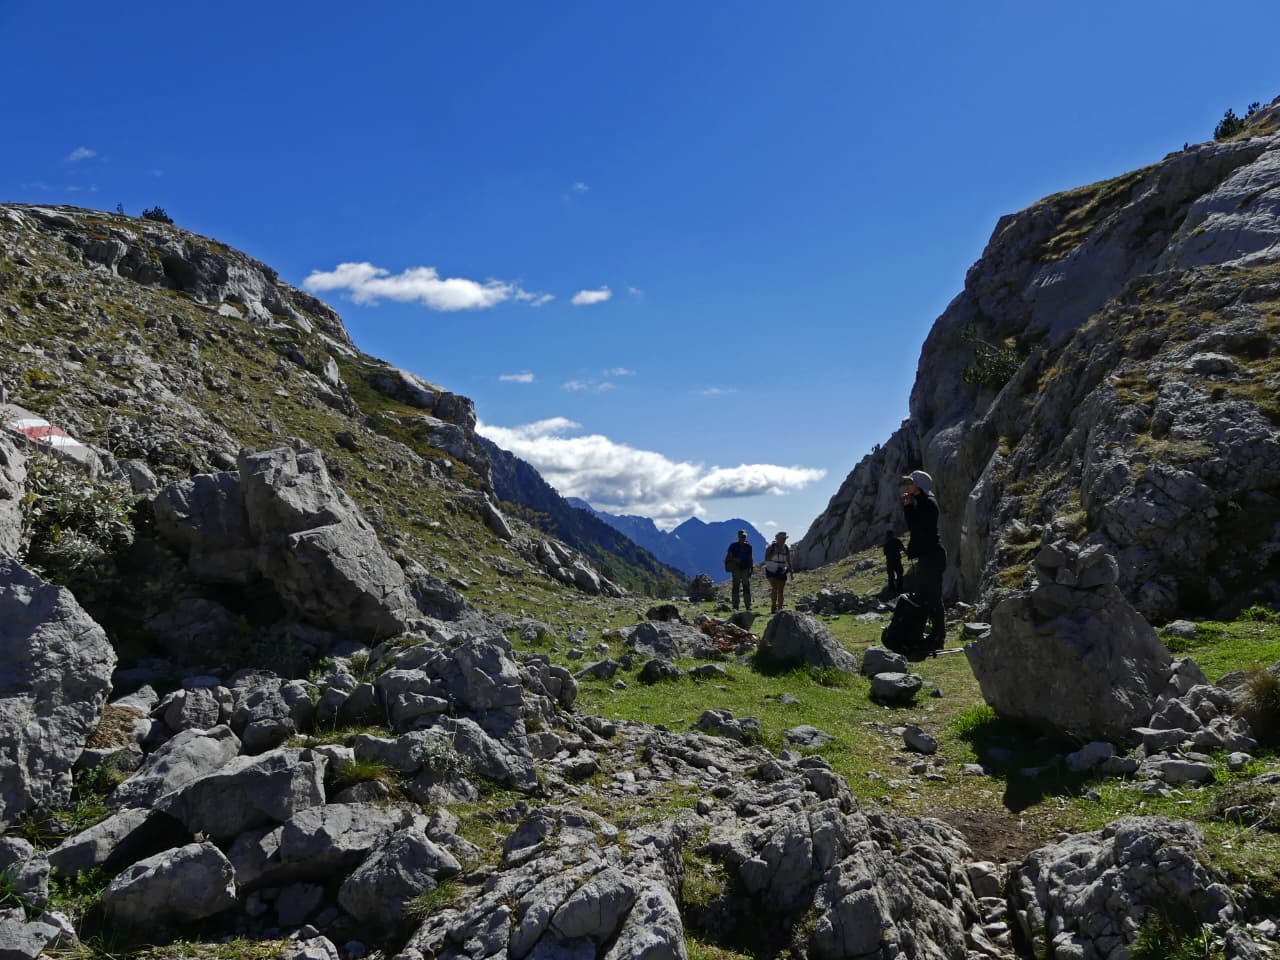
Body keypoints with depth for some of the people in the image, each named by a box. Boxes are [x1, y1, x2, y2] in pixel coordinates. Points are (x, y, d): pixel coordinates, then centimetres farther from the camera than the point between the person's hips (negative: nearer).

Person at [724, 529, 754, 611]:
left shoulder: (748, 546, 8)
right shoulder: (733, 546, 1)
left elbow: (750, 559, 10)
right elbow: (728, 557, 2)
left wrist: (751, 569, 4)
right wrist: (734, 559, -16)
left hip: (745, 568, 2)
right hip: (736, 569, -2)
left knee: (747, 587, 2)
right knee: (736, 587, -1)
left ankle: (748, 605, 5)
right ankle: (735, 606, 1)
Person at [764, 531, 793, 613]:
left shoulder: (787, 549, 3)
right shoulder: (770, 547, -8)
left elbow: (788, 561, 11)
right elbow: (766, 559, -16)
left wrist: (790, 571, 4)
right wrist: (774, 553, -24)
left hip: (782, 572, 3)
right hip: (771, 572, -3)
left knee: (780, 591, 1)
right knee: (774, 588, -21)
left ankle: (779, 609, 9)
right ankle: (773, 606, -14)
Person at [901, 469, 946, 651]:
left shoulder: (928, 503, -16)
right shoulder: (921, 501, 15)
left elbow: (915, 527, -22)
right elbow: (914, 526, 18)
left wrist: (908, 506, -15)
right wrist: (906, 505, 10)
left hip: (931, 555, -11)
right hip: (926, 555, 11)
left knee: (933, 597, -8)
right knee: (923, 595, 16)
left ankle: (938, 637, -3)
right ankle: (936, 633, 24)